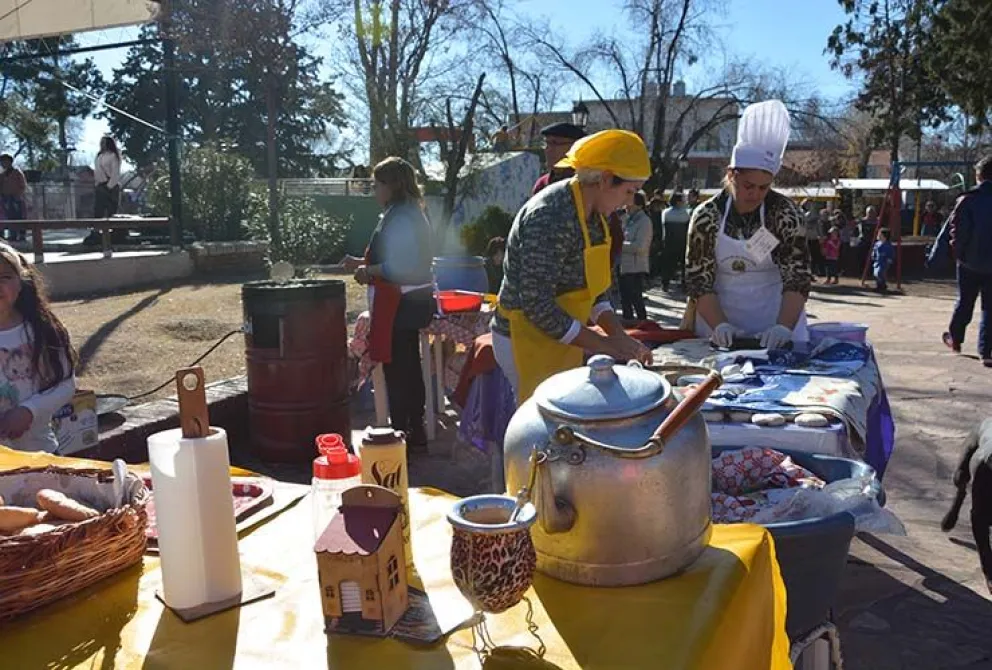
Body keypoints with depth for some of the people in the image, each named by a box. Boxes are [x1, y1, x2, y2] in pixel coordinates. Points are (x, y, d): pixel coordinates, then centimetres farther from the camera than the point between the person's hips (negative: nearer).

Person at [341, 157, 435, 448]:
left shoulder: (400, 218, -17)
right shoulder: (411, 213, 15)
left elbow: (400, 267, -25)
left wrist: (368, 271, -11)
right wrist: (364, 264, 16)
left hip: (399, 304, -11)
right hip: (414, 301, 11)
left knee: (396, 371, -4)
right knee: (409, 368, 17)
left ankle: (401, 434, 4)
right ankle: (416, 433, 27)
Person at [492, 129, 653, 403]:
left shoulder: (592, 213, 4)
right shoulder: (551, 217, -25)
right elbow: (537, 304, -27)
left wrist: (620, 337, -1)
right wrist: (603, 344, -20)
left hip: (560, 338, 9)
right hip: (528, 340, -9)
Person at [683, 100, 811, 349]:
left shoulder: (786, 214, -9)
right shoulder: (706, 216, -8)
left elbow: (797, 278, -13)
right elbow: (699, 281, -9)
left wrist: (784, 327, -28)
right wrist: (719, 325, -24)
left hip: (777, 319, 0)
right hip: (718, 319, 0)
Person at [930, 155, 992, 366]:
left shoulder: (968, 199, -7)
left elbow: (950, 230, -8)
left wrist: (935, 255, -3)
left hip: (969, 261, -1)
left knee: (964, 303, 17)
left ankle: (955, 339, 31)